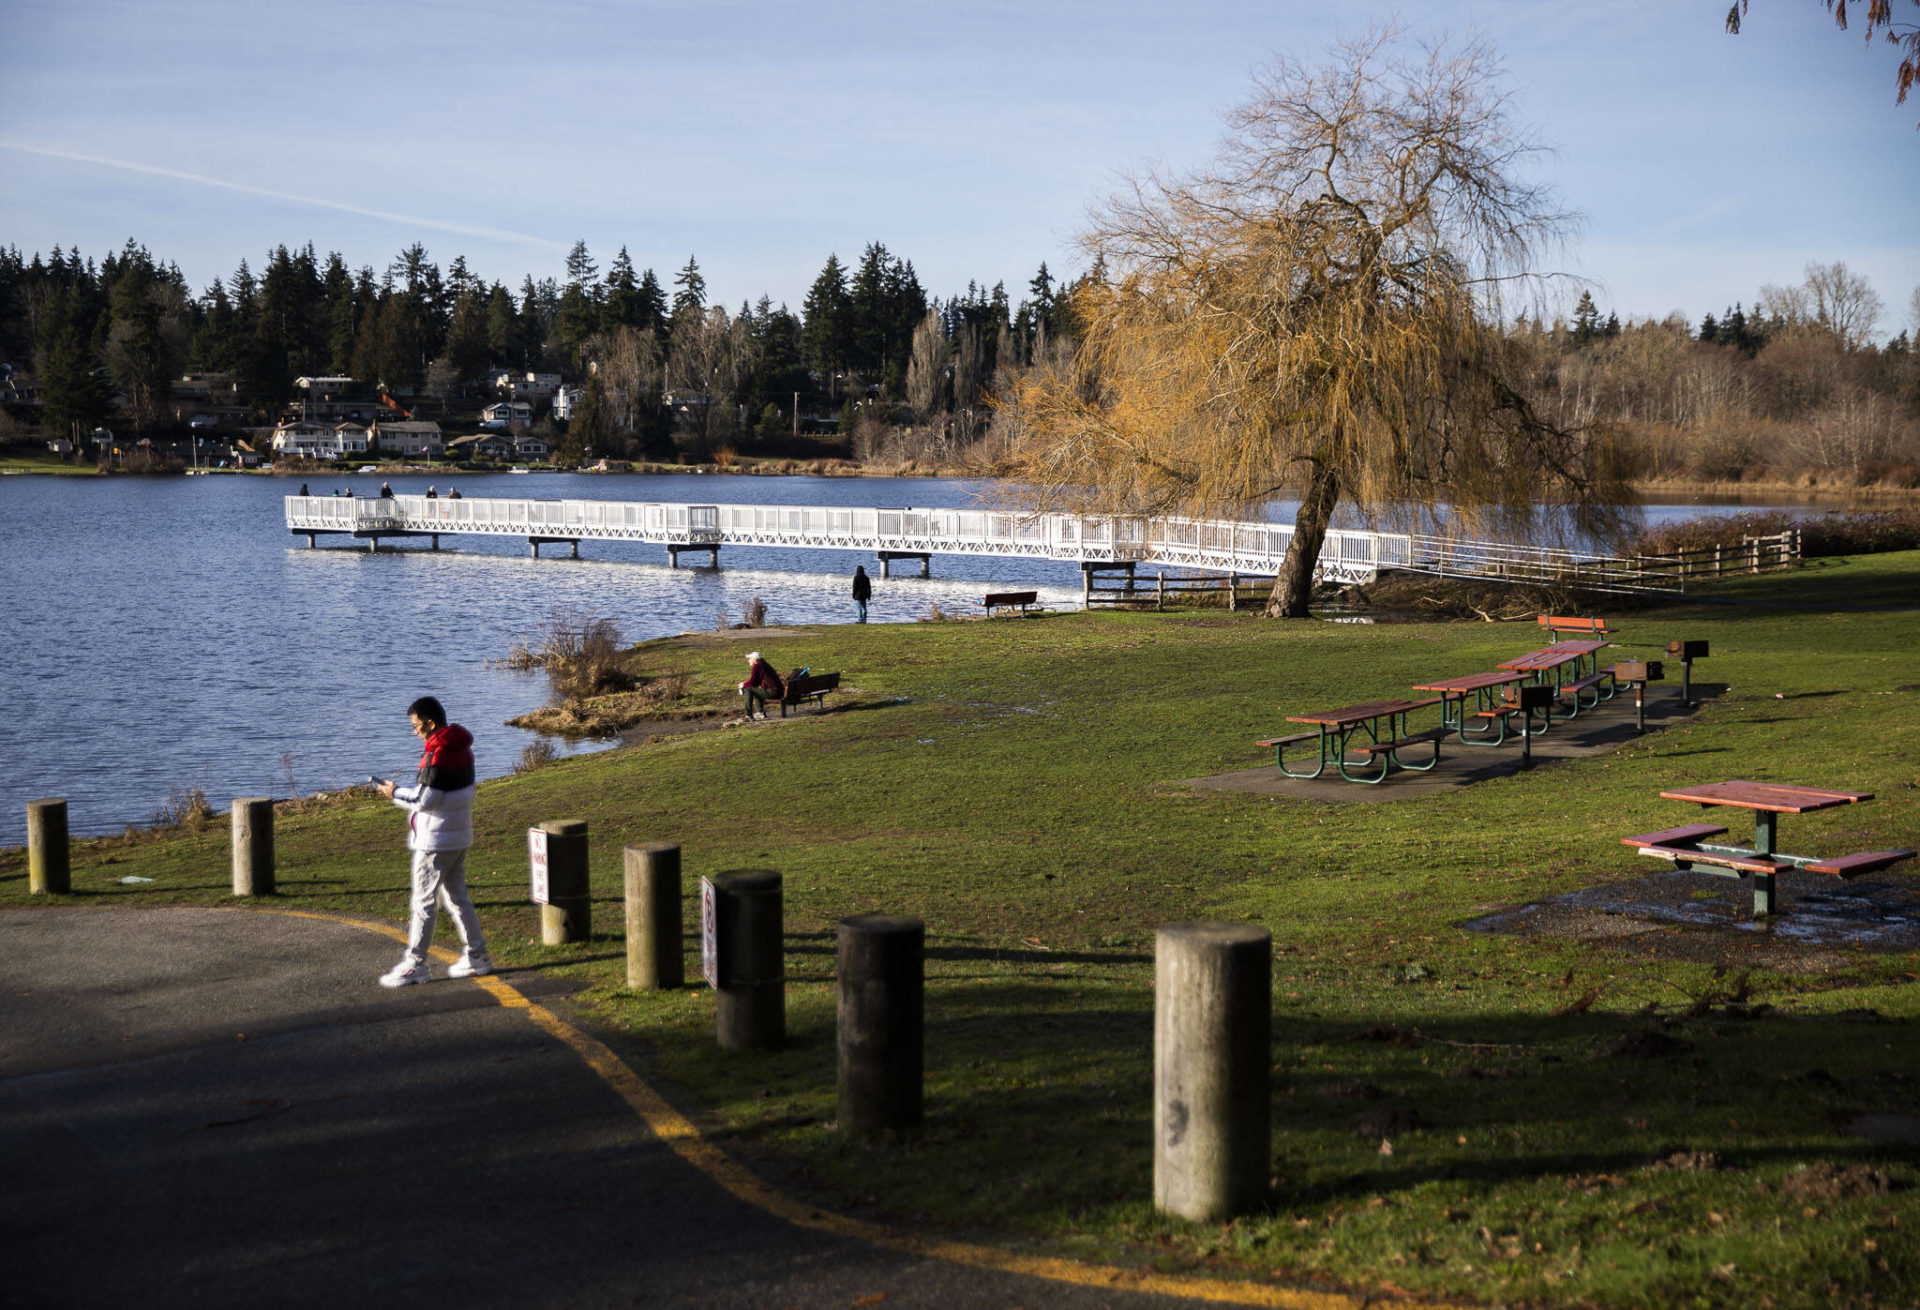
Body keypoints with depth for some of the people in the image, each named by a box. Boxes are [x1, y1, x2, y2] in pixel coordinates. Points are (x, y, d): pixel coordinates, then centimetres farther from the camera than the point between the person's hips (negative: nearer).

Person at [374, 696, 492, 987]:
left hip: (435, 840, -9)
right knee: (457, 896, 16)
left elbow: (426, 801, -21)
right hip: (459, 835, 9)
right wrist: (406, 792, 14)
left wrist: (395, 794, -7)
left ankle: (415, 964, 3)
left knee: (424, 900, -2)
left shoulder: (437, 754, -20)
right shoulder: (461, 748, 9)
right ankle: (476, 955, 19)